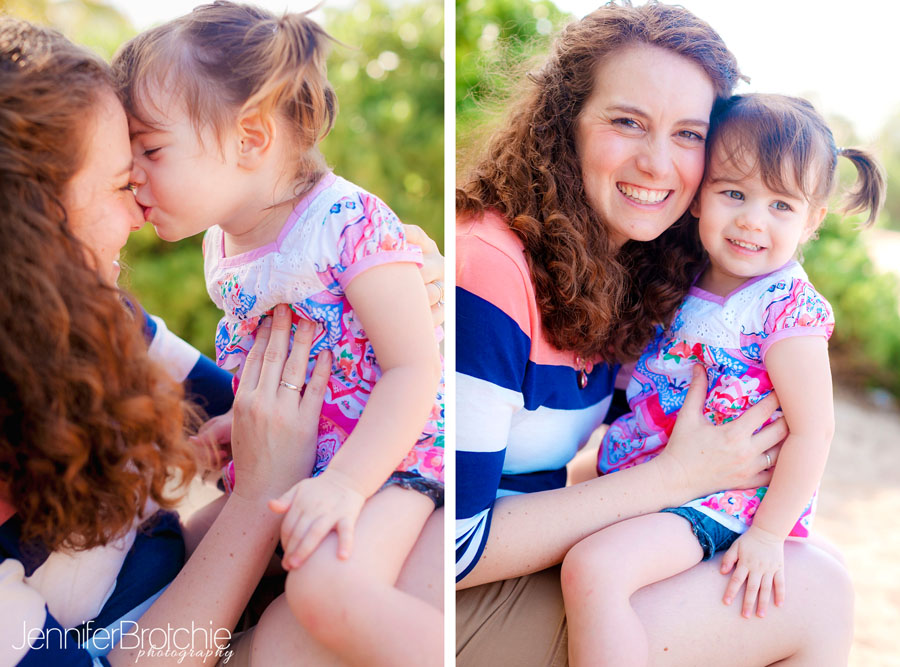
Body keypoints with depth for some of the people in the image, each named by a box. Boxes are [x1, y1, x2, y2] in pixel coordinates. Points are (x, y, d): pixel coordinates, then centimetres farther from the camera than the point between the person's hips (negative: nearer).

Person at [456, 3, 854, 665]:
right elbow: (454, 549, -24)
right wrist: (676, 475, -16)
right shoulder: (489, 269, -24)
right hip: (465, 607, -8)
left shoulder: (621, 267, 2)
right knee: (818, 594, -9)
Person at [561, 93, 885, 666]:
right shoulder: (685, 284, 6)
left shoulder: (789, 308, -15)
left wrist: (768, 535, -15)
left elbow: (813, 430, -15)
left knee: (591, 569, -28)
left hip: (721, 496, -9)